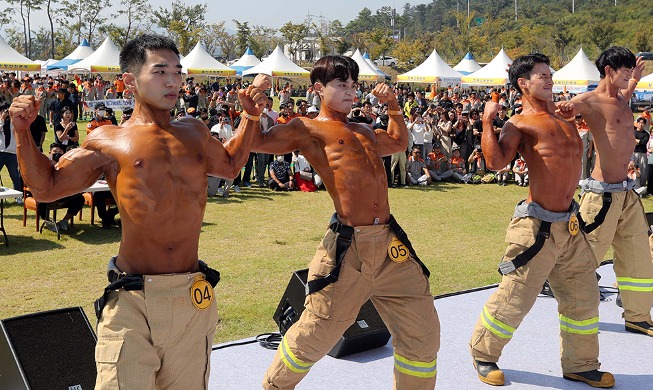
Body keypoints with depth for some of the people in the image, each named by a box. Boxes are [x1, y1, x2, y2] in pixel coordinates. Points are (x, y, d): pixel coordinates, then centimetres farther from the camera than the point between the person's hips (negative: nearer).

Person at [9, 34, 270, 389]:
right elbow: (45, 187, 5)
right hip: (132, 303, -4)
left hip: (194, 300, 4)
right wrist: (22, 131, -5)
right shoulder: (108, 142, 1)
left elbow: (230, 164, 32)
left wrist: (250, 116, 24)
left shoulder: (195, 133, 13)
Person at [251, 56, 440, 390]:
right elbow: (256, 141, -10)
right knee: (315, 336, 5)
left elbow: (399, 142, 41)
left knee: (423, 335, 8)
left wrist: (393, 105, 32)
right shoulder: (307, 129, 1)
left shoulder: (364, 132, 22)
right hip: (347, 248, -6)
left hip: (391, 243, 6)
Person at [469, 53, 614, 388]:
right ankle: (483, 354, 21)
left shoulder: (557, 117, 13)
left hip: (569, 226, 8)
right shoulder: (520, 124, -9)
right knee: (514, 298, 1)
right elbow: (496, 161, -25)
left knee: (583, 296, 15)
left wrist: (565, 115, 19)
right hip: (538, 228, -8)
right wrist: (487, 120, -22)